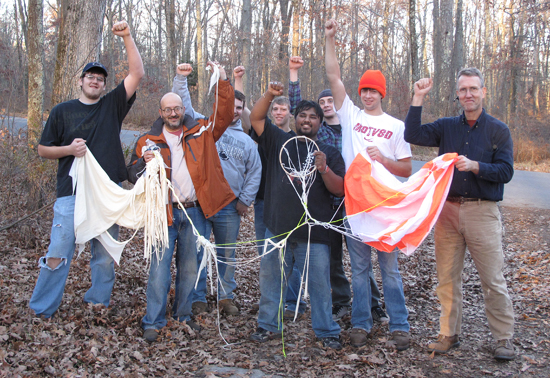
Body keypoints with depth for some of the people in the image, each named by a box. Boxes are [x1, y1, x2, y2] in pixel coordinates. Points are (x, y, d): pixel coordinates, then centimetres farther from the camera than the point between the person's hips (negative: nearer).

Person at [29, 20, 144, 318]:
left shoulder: (112, 105, 11)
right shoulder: (62, 111, 9)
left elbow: (137, 74, 3)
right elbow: (43, 149, 12)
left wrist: (127, 37, -4)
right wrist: (69, 149, -7)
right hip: (71, 193, -1)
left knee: (105, 254, 8)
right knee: (58, 254, -4)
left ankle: (98, 303, 23)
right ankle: (40, 311, 6)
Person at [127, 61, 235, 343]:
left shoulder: (201, 133, 9)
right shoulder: (149, 140, 6)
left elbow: (224, 114, 0)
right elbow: (132, 175, 4)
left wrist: (223, 82, -9)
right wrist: (144, 162, -17)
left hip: (195, 212, 2)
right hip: (164, 212, -2)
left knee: (190, 267, 12)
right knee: (160, 267, -4)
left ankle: (183, 314, 27)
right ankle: (153, 322, 5)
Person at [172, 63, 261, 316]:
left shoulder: (246, 141, 13)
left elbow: (255, 172, 15)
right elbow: (183, 105, 2)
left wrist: (245, 199, 6)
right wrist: (180, 78, -10)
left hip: (229, 207, 3)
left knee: (227, 254, 12)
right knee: (197, 253, 1)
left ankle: (226, 296, 25)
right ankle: (198, 299, 12)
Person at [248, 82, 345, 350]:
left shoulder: (329, 153, 7)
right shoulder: (280, 141, 10)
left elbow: (339, 190, -1)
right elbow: (256, 118, 2)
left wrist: (324, 169, -18)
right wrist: (269, 95, -13)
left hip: (314, 233, -1)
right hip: (277, 228, 2)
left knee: (319, 283, 4)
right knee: (271, 279, 12)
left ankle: (327, 331, 19)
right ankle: (268, 325, 28)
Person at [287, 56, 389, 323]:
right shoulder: (315, 130, 8)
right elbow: (296, 107, 0)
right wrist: (294, 73, -6)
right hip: (326, 203, 2)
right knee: (333, 257, 8)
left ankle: (372, 305, 10)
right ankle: (342, 304, 21)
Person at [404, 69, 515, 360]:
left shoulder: (498, 130, 3)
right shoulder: (447, 127, 11)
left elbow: (506, 171, -6)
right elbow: (413, 135, -3)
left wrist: (474, 166, -21)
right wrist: (419, 98, -4)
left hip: (482, 211, -3)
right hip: (447, 209, 3)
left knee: (493, 279, -1)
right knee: (447, 277, 9)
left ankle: (504, 339, 12)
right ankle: (449, 334, 20)